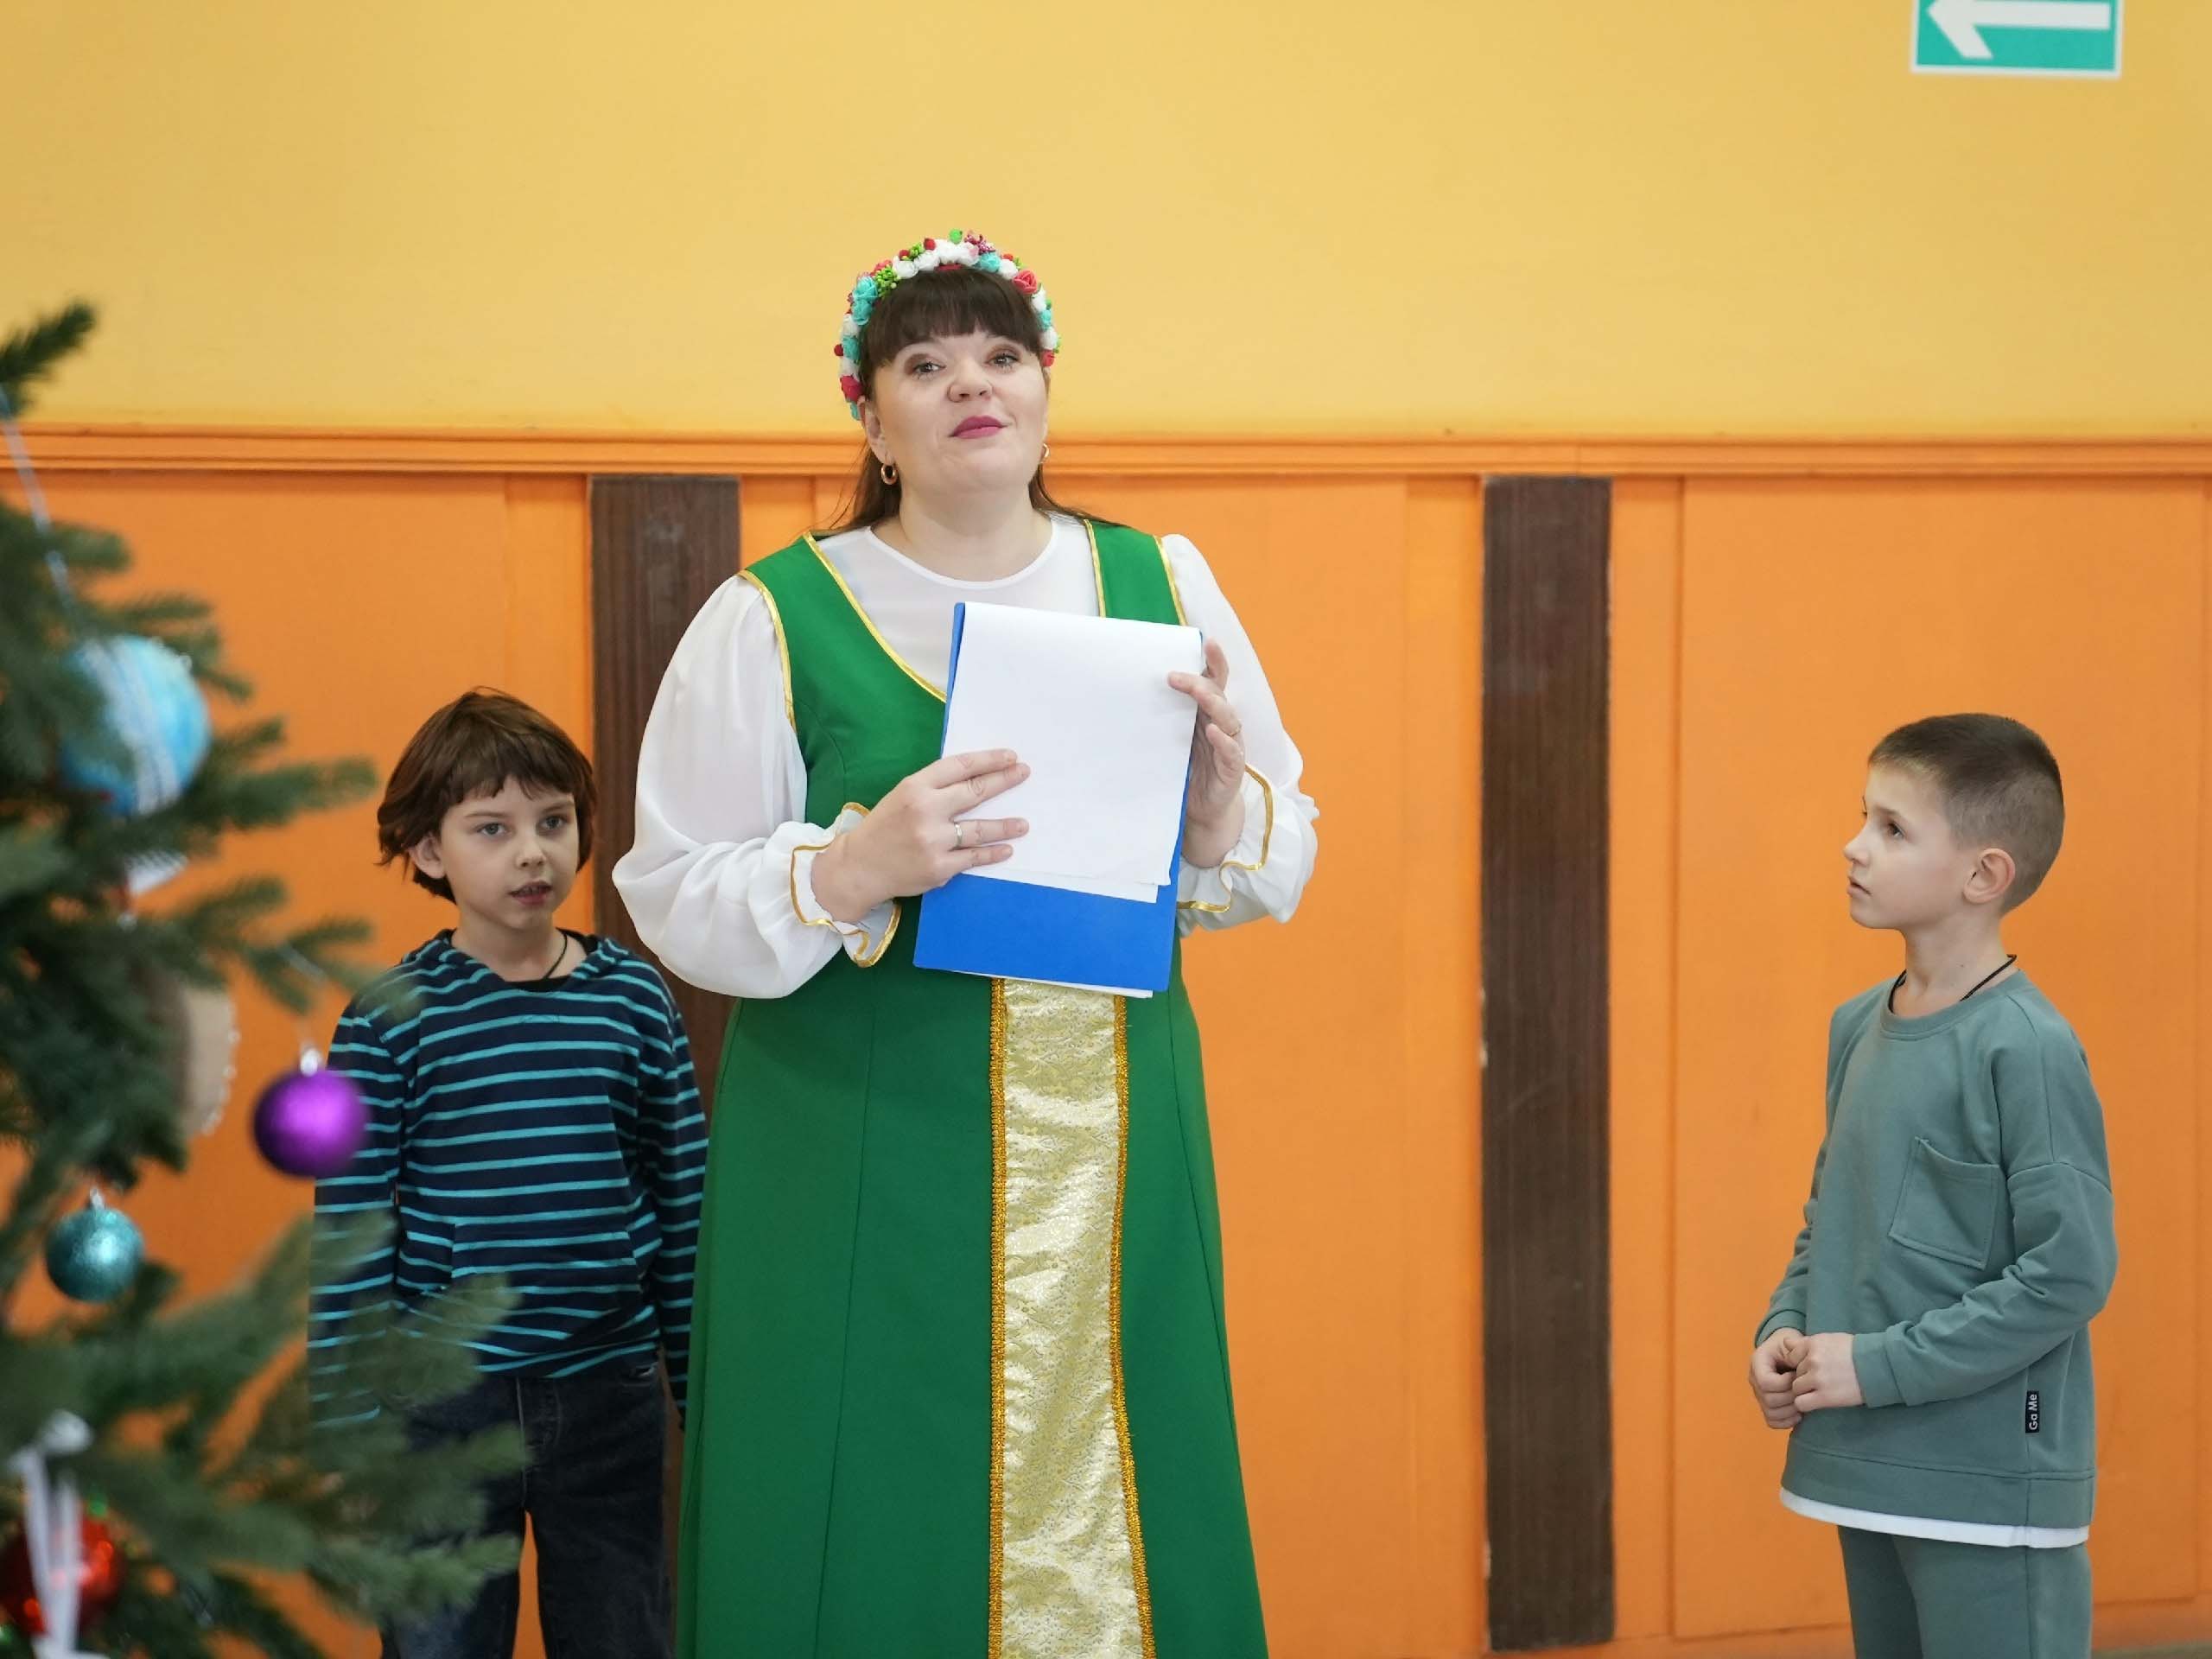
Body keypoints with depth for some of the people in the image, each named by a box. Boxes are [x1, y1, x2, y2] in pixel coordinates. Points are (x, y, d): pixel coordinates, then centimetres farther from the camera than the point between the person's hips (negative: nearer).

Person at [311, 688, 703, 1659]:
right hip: (442, 1405, -2)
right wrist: (350, 1434, -6)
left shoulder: (636, 999, 0)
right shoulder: (389, 1021, -7)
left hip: (611, 1396, 3)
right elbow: (348, 1240, -5)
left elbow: (684, 1202, 6)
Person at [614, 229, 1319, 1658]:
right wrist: (853, 871, -20)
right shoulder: (775, 619, -1)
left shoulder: (1161, 581, 8)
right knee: (889, 1534, -1)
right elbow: (675, 899, -4)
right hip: (865, 1179, -2)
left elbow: (1284, 860, 11)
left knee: (1110, 1527, 4)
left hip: (1116, 1168, 3)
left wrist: (1217, 798, -10)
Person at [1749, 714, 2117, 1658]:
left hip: (1989, 1485, -7)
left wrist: (1881, 1367, -16)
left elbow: (2071, 1268, -18)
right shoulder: (1858, 1028, 8)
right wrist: (1784, 1330, 2)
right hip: (1869, 1471, 7)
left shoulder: (2024, 1047, -15)